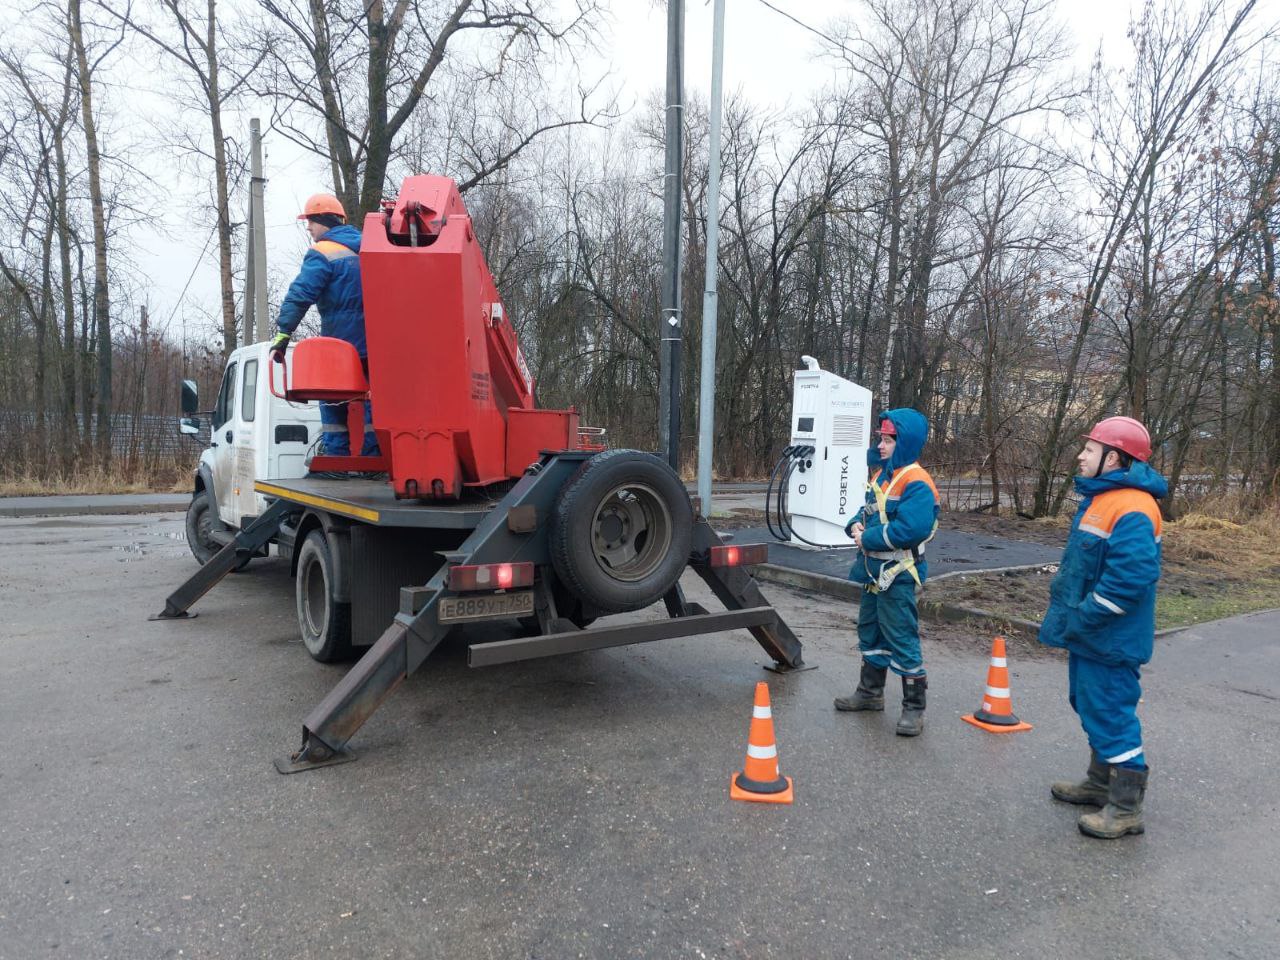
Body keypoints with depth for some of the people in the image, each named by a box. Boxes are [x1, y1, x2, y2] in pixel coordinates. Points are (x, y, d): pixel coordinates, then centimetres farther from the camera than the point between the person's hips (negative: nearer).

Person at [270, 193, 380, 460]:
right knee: (369, 402, 8)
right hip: (374, 344, 6)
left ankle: (337, 459, -1)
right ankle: (372, 457, 9)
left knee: (333, 403, 2)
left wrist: (283, 333, -18)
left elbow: (300, 295, -16)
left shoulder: (322, 254, -8)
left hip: (339, 343, -6)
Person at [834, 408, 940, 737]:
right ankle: (871, 692, 35)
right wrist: (856, 525, -3)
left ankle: (914, 708, 8)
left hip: (897, 576, -10)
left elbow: (911, 529, -30)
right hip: (874, 572, 10)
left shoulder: (916, 483, -19)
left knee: (902, 640, -3)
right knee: (870, 633, 20)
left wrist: (868, 539, -20)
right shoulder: (882, 475, 11)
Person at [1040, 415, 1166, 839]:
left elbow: (1130, 579, -30)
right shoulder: (1101, 499, 11)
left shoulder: (1131, 510, -23)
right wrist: (1067, 616, 17)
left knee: (1109, 713, -1)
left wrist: (1079, 620, -23)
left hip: (1109, 641, -11)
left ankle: (1126, 808, 11)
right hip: (1088, 635, 11)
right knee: (1092, 707, 21)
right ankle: (1100, 783, 37)